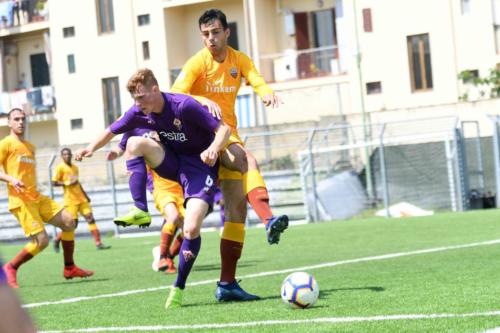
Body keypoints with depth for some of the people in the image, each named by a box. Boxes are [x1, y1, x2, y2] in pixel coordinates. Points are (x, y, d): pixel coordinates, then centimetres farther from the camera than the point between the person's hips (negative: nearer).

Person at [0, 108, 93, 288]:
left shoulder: (30, 147, 21)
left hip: (36, 197, 8)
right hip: (21, 200, -8)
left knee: (68, 221, -1)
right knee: (41, 240, -16)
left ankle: (69, 268, 8)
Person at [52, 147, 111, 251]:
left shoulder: (75, 167, 15)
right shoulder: (60, 167, -4)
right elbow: (54, 182, -8)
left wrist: (85, 195, 22)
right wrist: (67, 183, -20)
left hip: (81, 198, 6)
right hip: (70, 200, -6)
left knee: (90, 218, -4)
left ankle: (98, 243, -6)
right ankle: (57, 240, 15)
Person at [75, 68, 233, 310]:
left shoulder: (184, 106, -26)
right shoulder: (139, 112, -9)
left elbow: (223, 129, -23)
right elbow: (112, 131, 5)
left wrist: (213, 149, -43)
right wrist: (92, 148, -15)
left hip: (200, 165, -5)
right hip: (173, 162, 5)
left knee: (191, 229, -21)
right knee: (135, 143, -23)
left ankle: (179, 288, -2)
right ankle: (140, 211, -21)